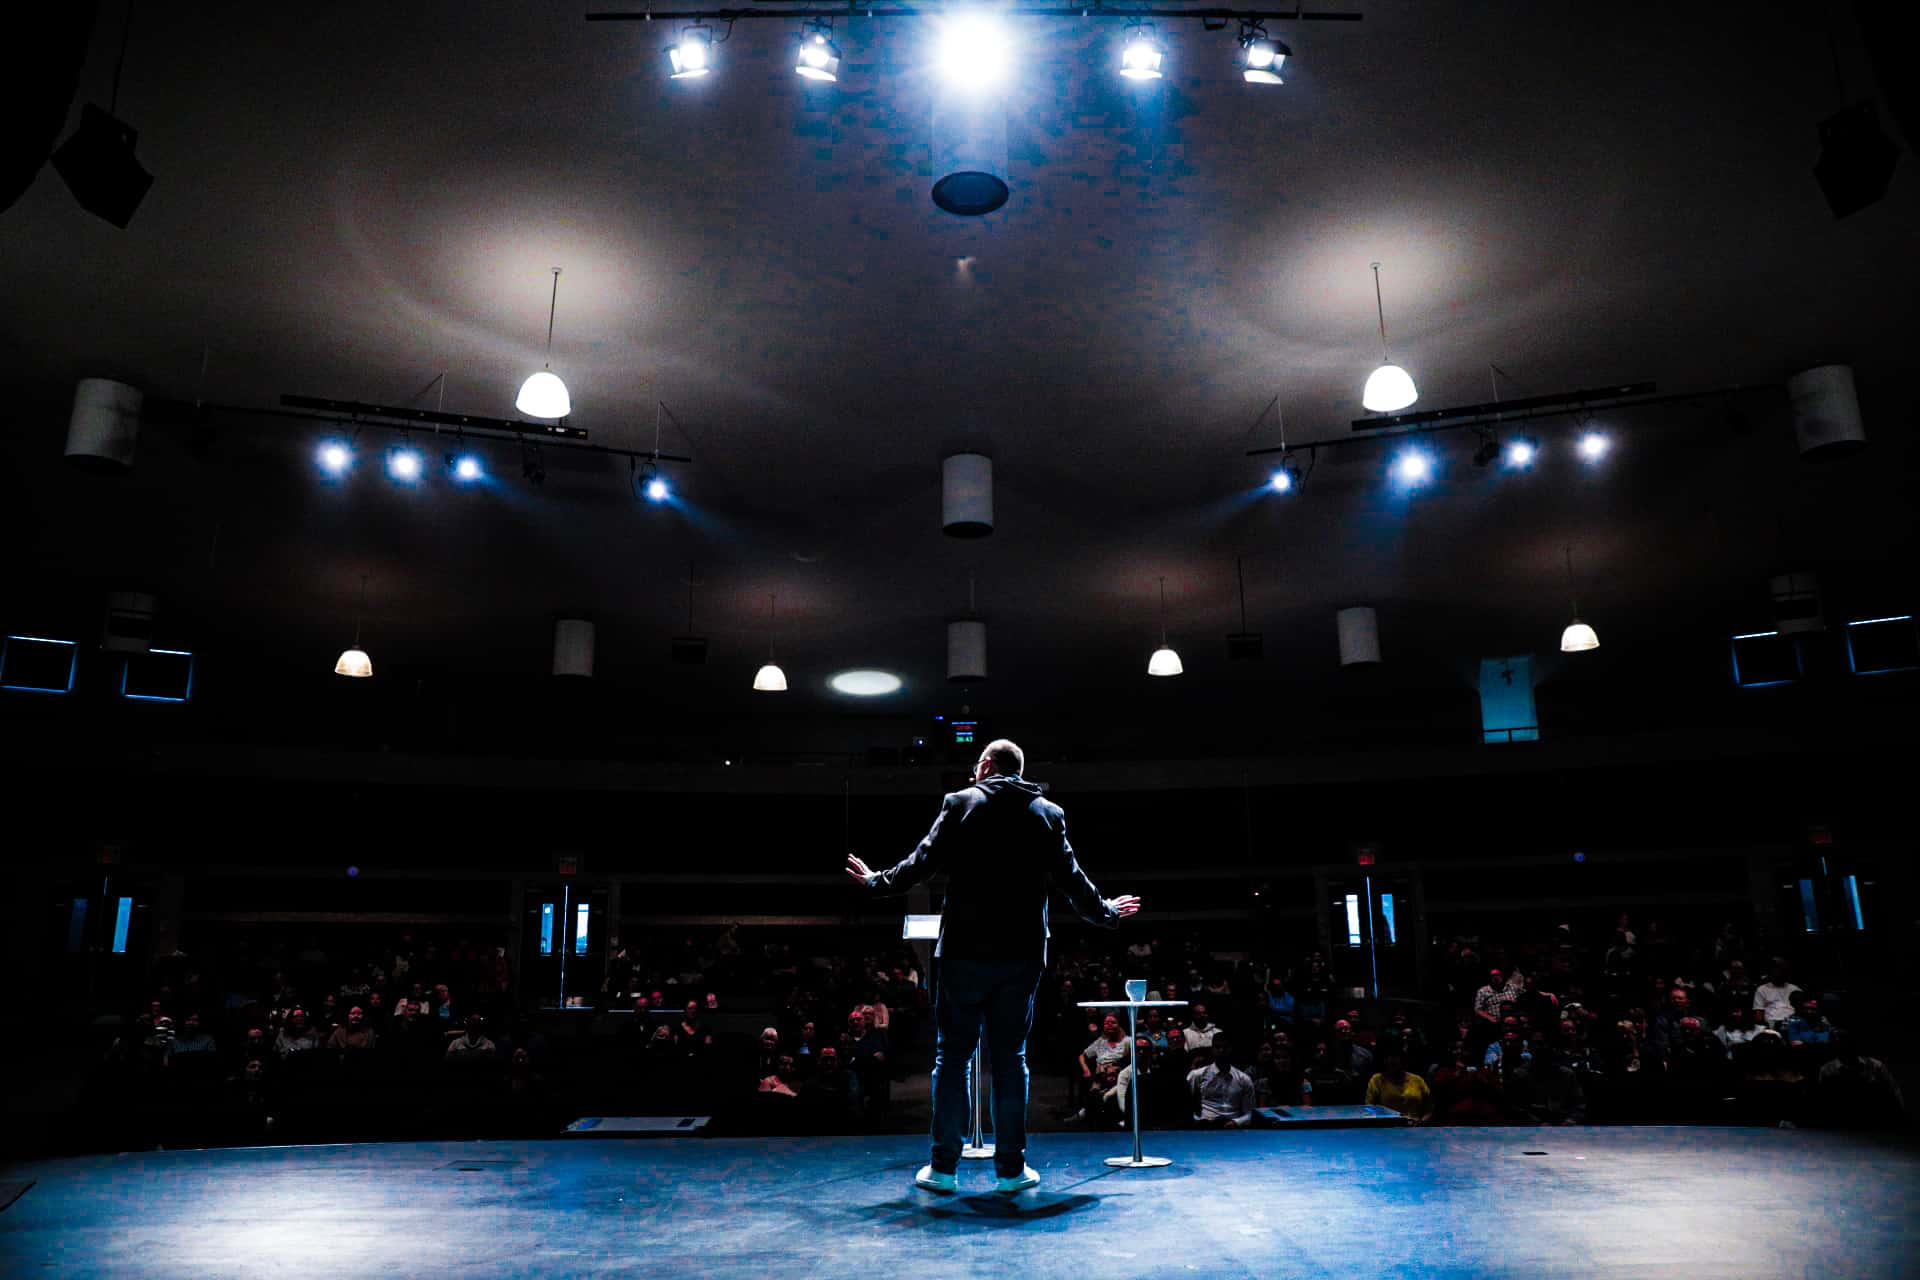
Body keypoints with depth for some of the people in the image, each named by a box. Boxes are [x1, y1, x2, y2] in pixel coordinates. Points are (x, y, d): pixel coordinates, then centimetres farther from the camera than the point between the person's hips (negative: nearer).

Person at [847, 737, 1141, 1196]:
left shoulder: (961, 803, -1)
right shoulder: (1048, 814, 5)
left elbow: (923, 861, -1)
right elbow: (1072, 880, 8)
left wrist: (877, 880, 16)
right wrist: (1107, 913, 25)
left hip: (964, 951, -2)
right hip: (1021, 955, 2)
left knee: (951, 1055, 7)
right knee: (1010, 1058, 10)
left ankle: (943, 1167, 10)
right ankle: (1011, 1168, 12)